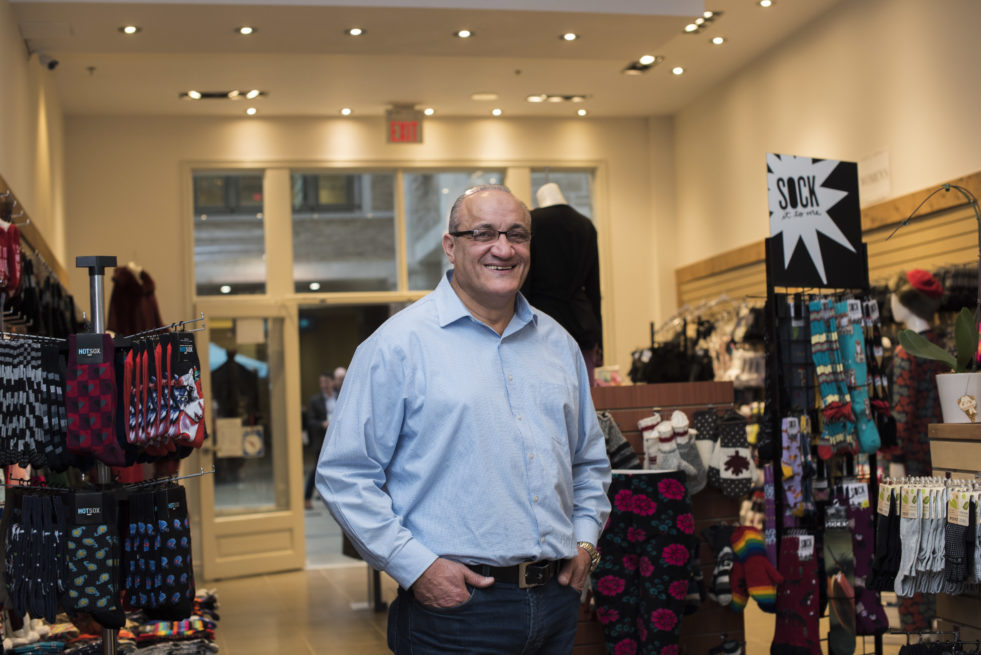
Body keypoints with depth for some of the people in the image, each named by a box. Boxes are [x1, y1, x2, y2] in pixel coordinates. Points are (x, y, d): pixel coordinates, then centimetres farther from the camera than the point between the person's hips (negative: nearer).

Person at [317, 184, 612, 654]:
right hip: (454, 603, -5)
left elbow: (590, 461, 22)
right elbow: (344, 475, -10)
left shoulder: (558, 344, 12)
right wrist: (415, 567, -15)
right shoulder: (400, 343, -7)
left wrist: (586, 540, 8)